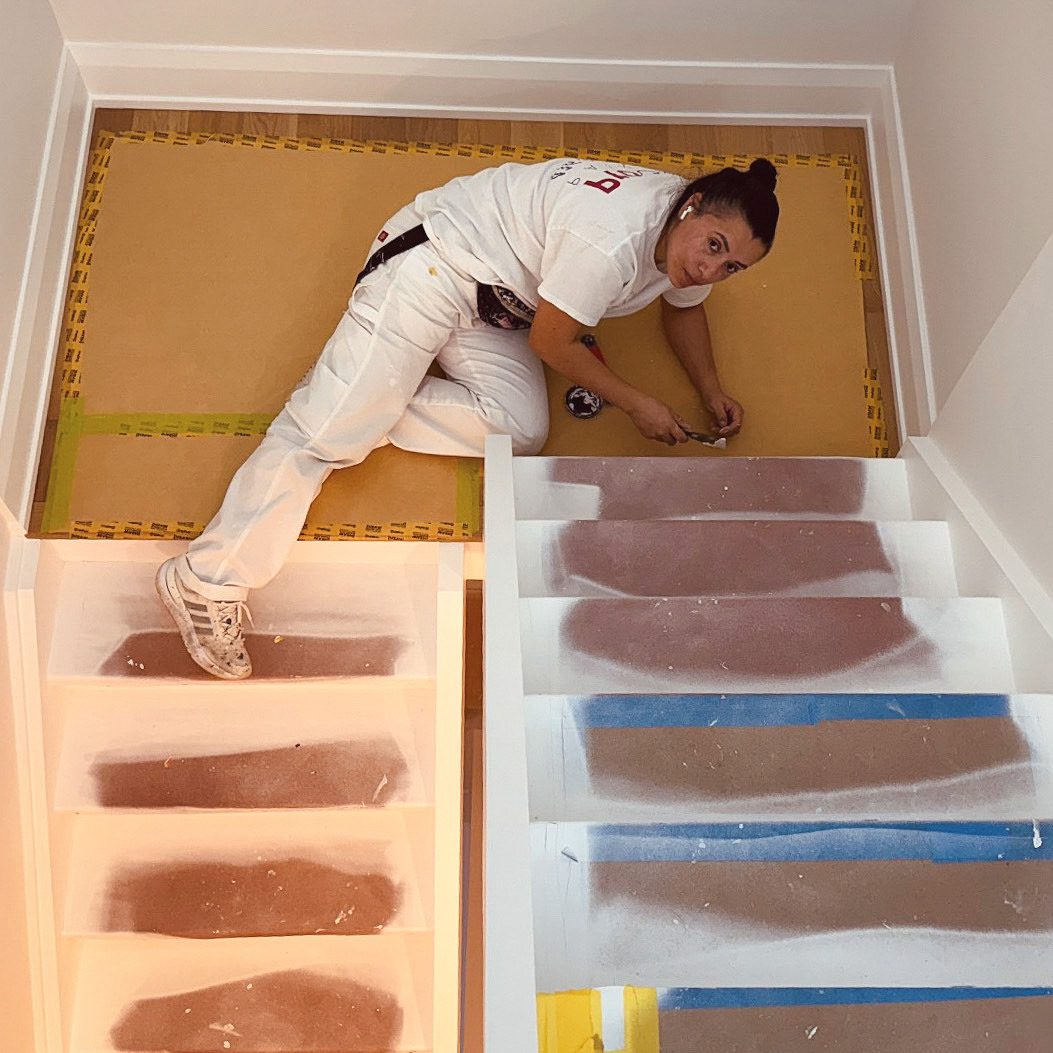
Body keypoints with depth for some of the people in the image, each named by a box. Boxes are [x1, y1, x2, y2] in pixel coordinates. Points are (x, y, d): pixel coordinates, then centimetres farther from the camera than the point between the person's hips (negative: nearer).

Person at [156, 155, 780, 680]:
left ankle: (371, 403, -6)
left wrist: (713, 392, 8)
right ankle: (208, 581, -14)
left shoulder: (690, 235, -3)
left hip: (493, 307, 9)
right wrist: (636, 405, -11)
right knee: (330, 427, -16)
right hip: (433, 264, -9)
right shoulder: (611, 237, -31)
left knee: (522, 429, -17)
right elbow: (550, 341, -19)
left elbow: (685, 304, 19)